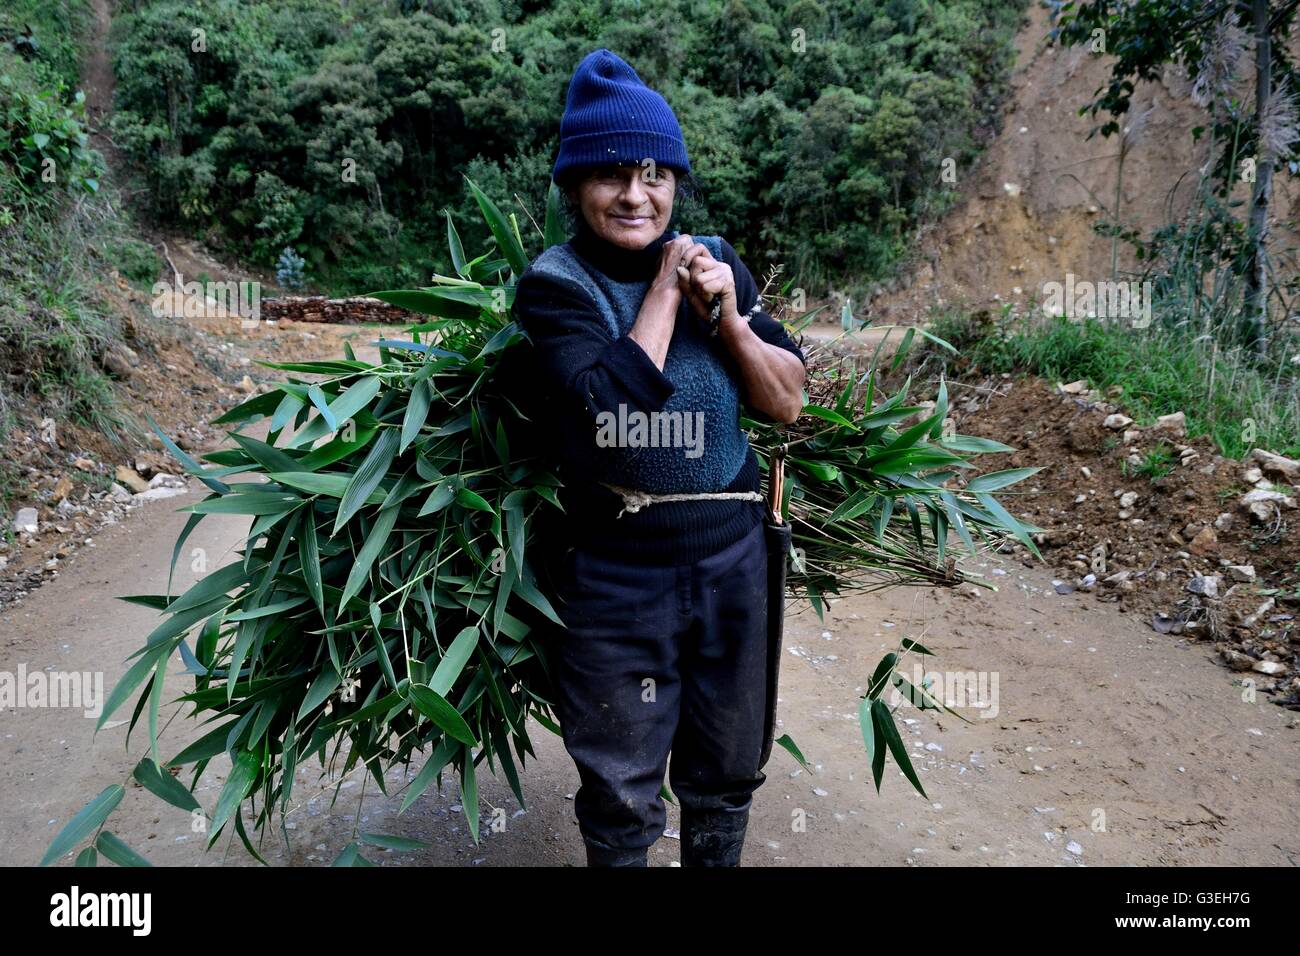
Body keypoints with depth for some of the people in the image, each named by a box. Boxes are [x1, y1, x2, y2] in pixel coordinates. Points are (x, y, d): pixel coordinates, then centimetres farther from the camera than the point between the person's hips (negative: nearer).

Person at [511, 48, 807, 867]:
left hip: (732, 554, 4)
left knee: (727, 774, 21)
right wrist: (663, 290, -15)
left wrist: (726, 315, -13)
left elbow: (787, 402, 2)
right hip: (616, 573, -3)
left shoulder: (717, 261, 3)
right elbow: (614, 398, -25)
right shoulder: (554, 284, -8)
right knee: (622, 794, 14)